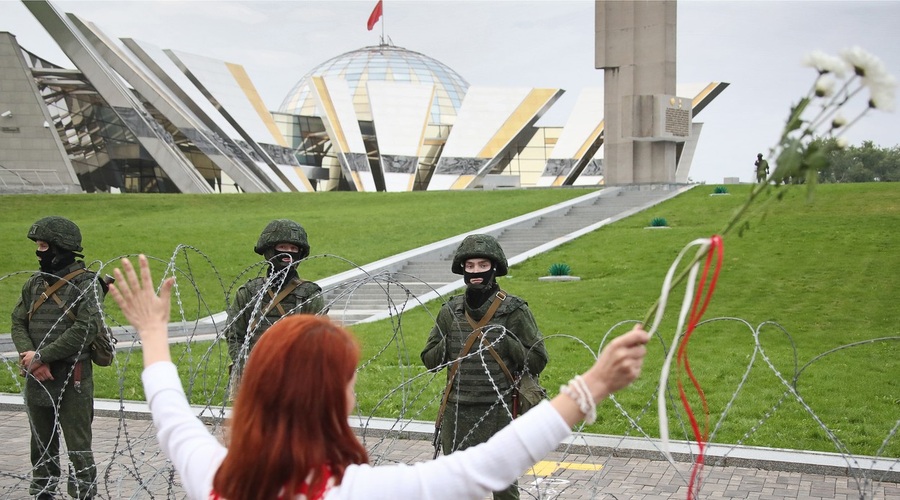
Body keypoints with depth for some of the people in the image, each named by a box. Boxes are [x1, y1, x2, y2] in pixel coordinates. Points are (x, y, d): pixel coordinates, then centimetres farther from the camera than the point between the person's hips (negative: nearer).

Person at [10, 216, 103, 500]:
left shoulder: (86, 285, -10)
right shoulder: (34, 284, 10)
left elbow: (86, 330, -20)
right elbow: (18, 322, 6)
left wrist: (41, 356, -19)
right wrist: (29, 356, -13)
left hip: (72, 380, -7)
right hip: (37, 379, 7)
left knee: (78, 446, -2)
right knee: (41, 445, 17)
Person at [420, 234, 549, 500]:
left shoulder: (514, 310, -5)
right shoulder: (451, 311, 5)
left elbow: (537, 361, -5)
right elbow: (429, 359, 9)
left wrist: (506, 341, -16)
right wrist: (449, 342, -8)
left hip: (499, 411, -4)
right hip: (456, 413, 4)